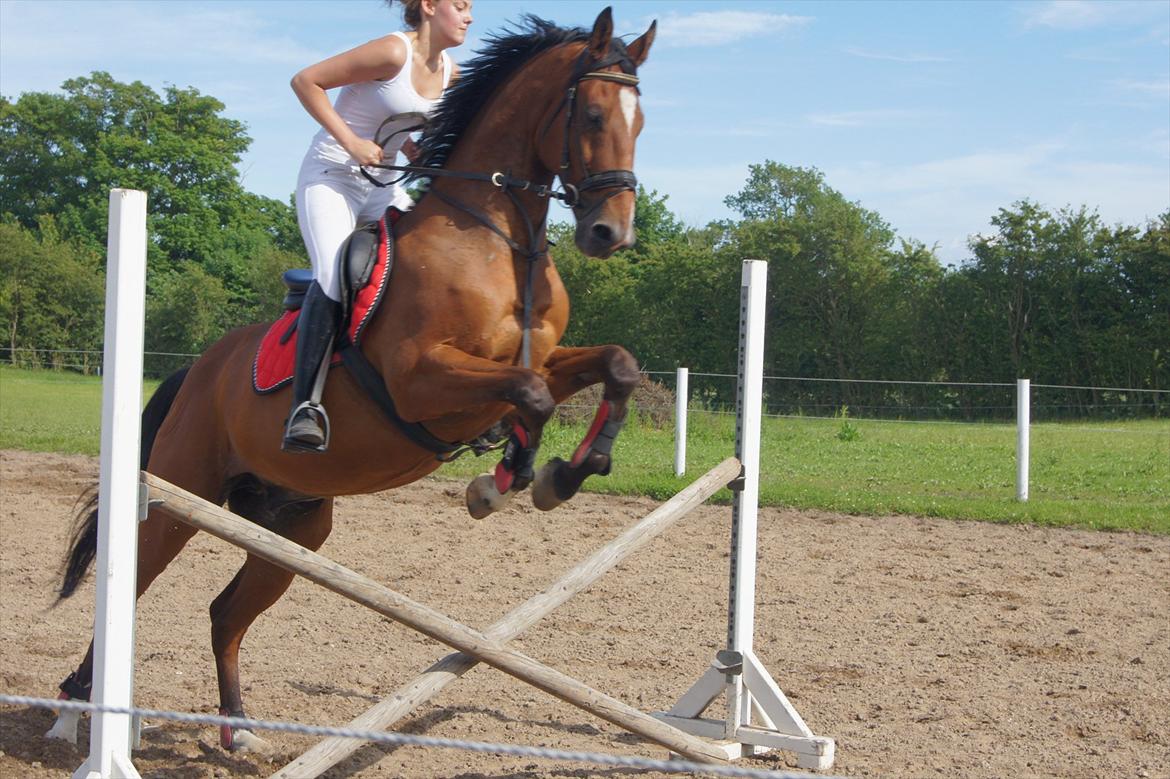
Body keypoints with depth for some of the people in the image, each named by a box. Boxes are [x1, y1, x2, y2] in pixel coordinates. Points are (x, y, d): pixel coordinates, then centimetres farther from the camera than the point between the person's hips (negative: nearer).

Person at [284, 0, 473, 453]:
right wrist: (351, 141, -20)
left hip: (382, 185, 8)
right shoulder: (393, 52, -16)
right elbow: (305, 81, -15)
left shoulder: (449, 73, 7)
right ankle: (306, 407, -27)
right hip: (330, 177, -8)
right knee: (333, 279, -26)